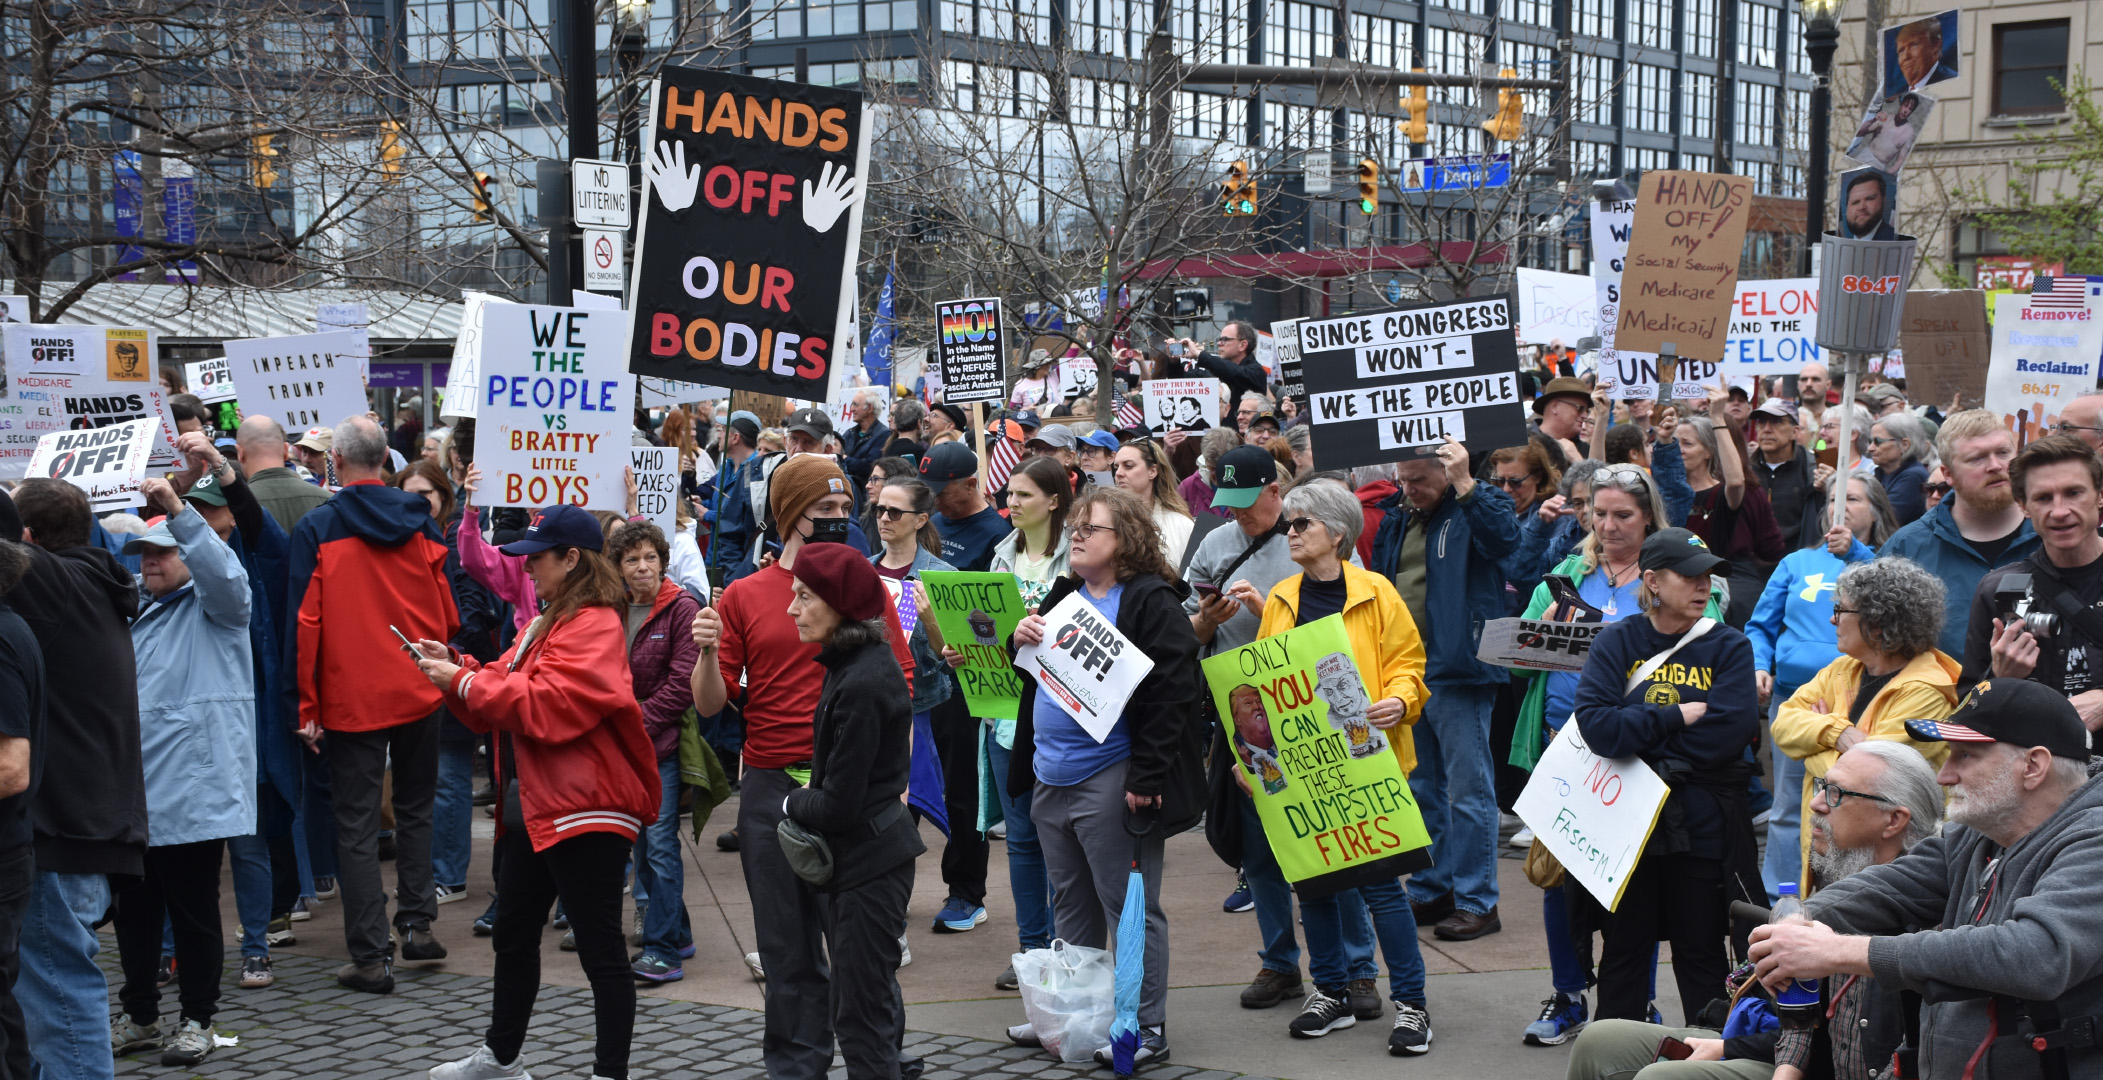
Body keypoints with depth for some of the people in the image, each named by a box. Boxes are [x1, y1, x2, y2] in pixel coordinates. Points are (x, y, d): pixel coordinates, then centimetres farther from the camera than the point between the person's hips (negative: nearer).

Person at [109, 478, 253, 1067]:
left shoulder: (214, 605, -2)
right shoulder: (135, 615, 20)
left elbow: (225, 574, -24)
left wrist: (179, 510, -31)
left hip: (194, 791, -7)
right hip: (135, 792, 7)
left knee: (194, 912, 0)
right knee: (134, 910, 11)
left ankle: (197, 1019, 12)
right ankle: (140, 1015, 23)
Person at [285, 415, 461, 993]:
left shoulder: (316, 528, -7)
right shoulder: (419, 519, 1)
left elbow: (305, 622, -8)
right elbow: (446, 609, 7)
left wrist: (307, 706, -2)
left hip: (351, 700, -3)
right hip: (420, 693, 3)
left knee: (357, 825, 2)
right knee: (414, 808, 20)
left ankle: (371, 956, 1)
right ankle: (416, 922, 18)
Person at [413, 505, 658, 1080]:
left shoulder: (594, 626, -16)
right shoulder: (548, 622, 17)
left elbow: (547, 705, -24)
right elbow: (506, 693, 17)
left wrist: (463, 681, -16)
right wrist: (455, 667, 1)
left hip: (584, 811, -11)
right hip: (532, 807, 11)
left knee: (600, 947, -3)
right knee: (513, 934, 21)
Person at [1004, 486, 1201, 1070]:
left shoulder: (1153, 603, -12)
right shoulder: (1065, 597, 14)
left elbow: (1171, 694, -18)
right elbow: (1034, 680, 24)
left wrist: (1147, 779, -21)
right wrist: (1023, 643, 1)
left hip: (1112, 780, -8)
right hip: (1051, 778, 8)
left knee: (1131, 909, 1)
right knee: (1071, 907, 18)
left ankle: (1146, 1028, 10)